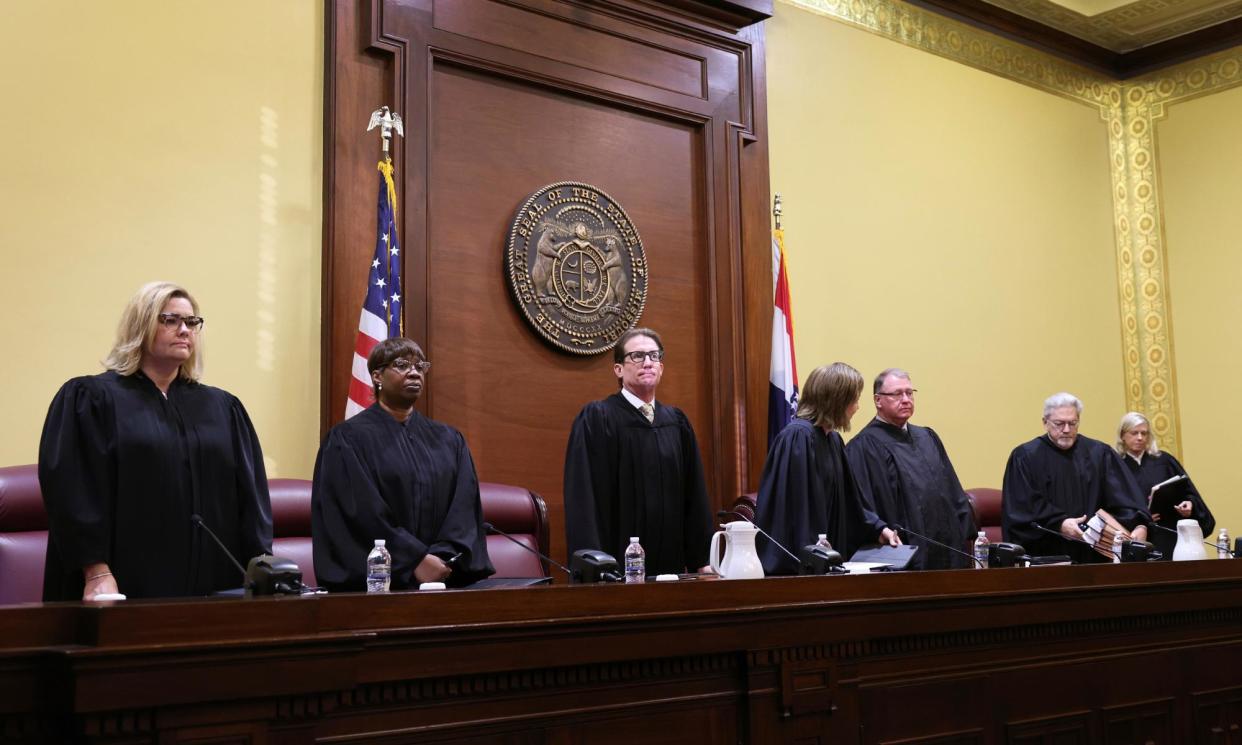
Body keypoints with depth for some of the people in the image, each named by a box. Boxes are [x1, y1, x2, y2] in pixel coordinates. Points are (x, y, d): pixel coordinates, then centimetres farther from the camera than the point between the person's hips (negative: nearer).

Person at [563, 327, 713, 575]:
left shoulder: (676, 422, 9)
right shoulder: (596, 419, -6)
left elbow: (694, 496, 10)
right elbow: (583, 496, -12)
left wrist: (702, 560, 6)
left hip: (672, 563, 5)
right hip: (619, 565, -5)